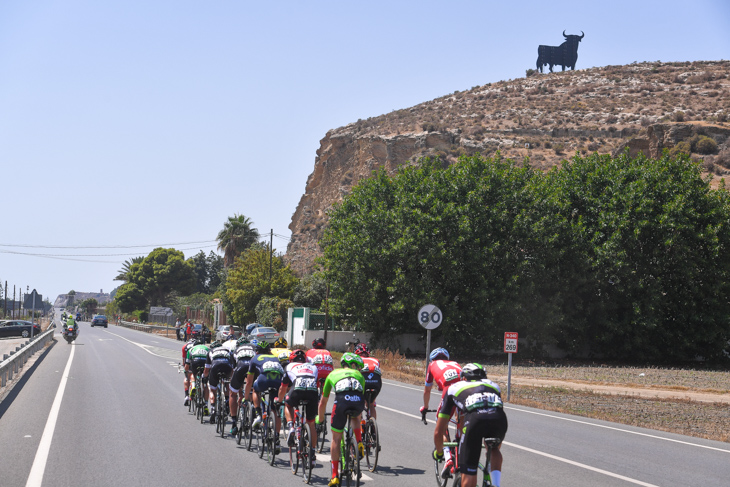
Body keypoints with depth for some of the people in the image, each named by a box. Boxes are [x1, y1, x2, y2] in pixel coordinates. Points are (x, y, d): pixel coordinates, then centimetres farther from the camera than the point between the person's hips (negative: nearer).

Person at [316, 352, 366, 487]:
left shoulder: (333, 374, 35)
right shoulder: (359, 375, 35)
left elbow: (323, 402, 43)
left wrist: (320, 418, 59)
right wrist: (358, 413, 65)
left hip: (342, 401, -1)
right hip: (359, 402, 1)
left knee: (336, 439, 14)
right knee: (355, 417, 39)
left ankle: (334, 476, 14)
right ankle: (359, 444, 19)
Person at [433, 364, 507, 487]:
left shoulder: (454, 388, 35)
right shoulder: (493, 385, 41)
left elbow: (438, 432, 37)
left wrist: (438, 452, 56)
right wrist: (498, 446, 68)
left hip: (475, 419, -3)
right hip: (500, 419, 3)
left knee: (468, 474, 8)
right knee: (494, 449, 36)